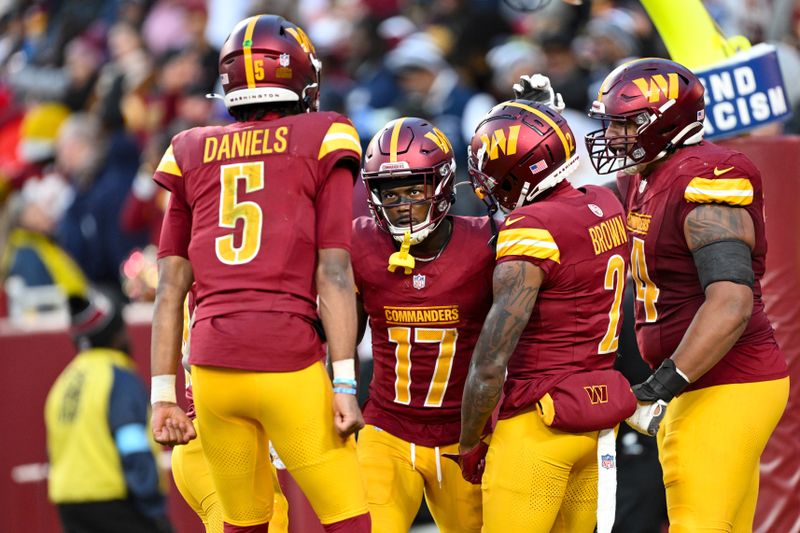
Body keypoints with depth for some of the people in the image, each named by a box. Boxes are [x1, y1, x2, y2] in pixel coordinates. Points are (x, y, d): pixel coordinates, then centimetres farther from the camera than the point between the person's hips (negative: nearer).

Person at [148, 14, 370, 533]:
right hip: (289, 367, -4)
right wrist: (345, 385, -5)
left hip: (212, 367, 4)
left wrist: (164, 393, 14)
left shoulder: (194, 155, 15)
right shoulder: (322, 144, 5)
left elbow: (172, 286, 12)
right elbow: (333, 275, -3)